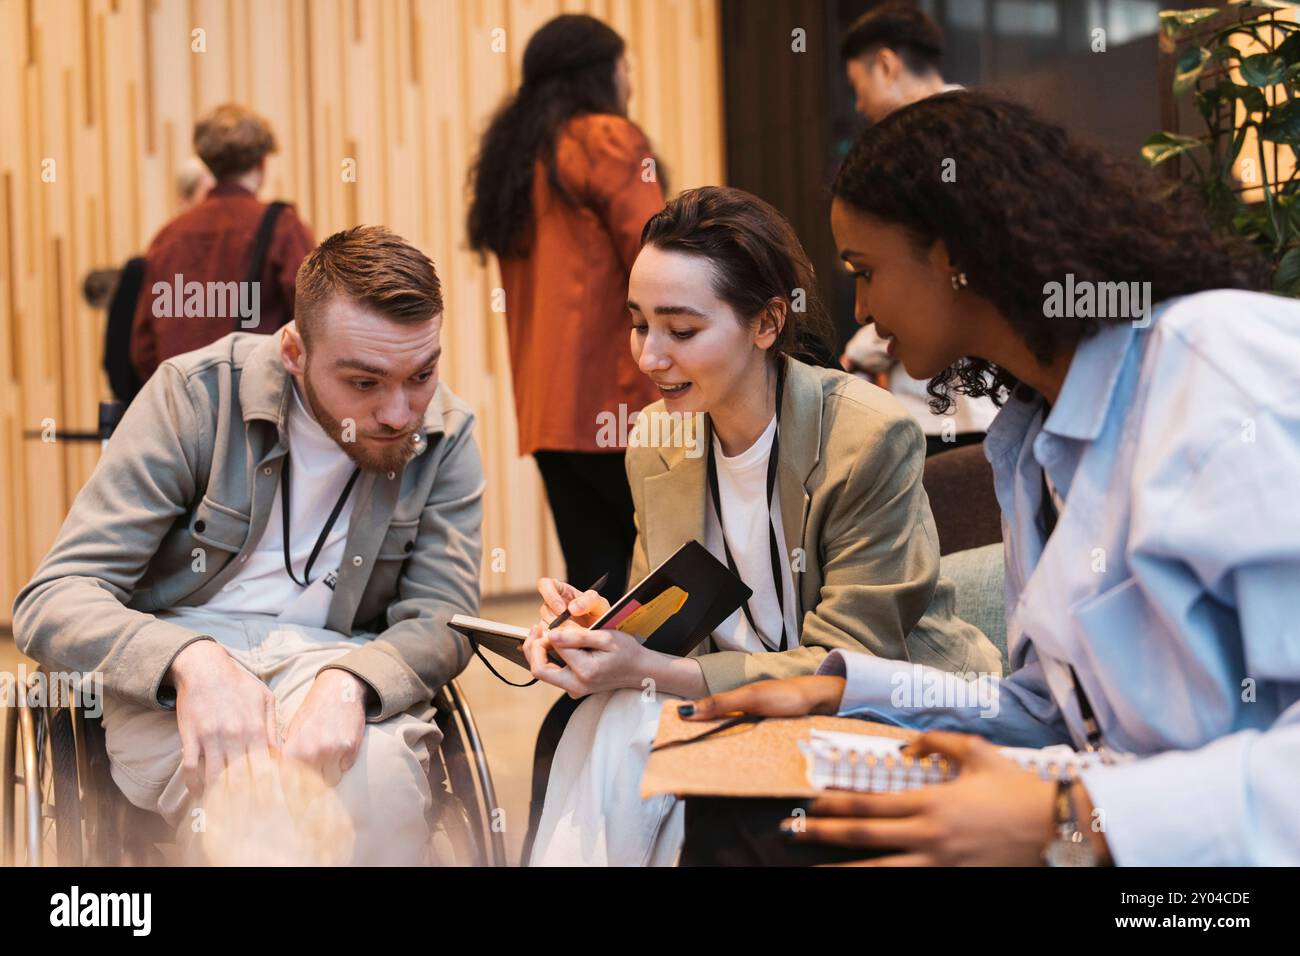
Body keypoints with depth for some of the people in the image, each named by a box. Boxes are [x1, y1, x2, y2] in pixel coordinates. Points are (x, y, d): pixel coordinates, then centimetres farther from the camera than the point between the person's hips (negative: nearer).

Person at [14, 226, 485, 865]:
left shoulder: (444, 433, -1)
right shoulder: (198, 394, -10)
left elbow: (442, 619, -6)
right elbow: (54, 599, -14)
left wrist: (348, 684, -31)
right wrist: (192, 660, -36)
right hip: (173, 671, -2)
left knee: (381, 767, -34)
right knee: (240, 781, -37)